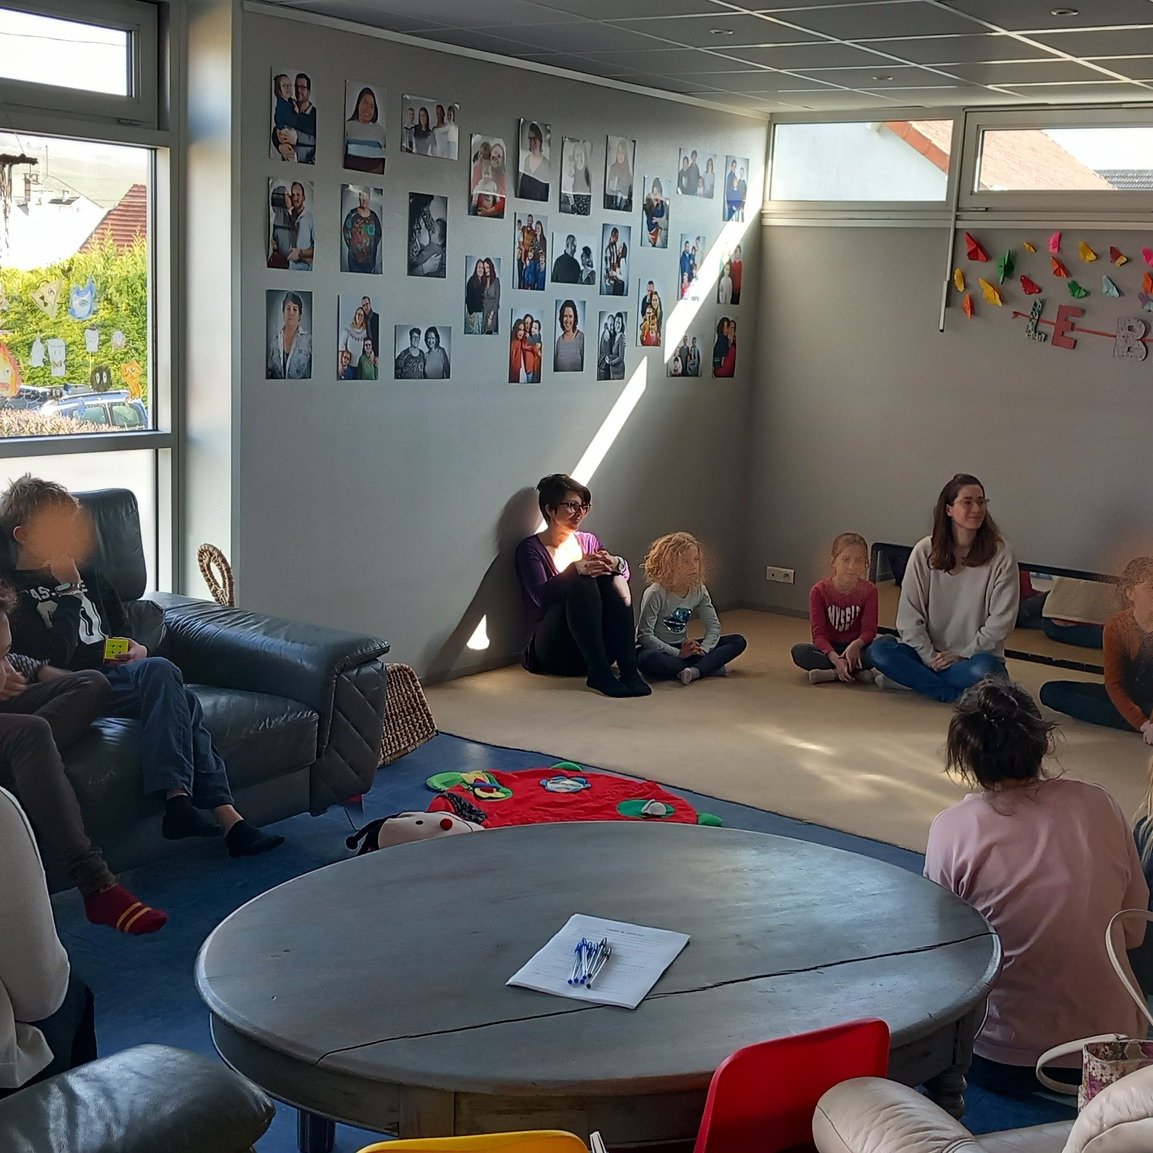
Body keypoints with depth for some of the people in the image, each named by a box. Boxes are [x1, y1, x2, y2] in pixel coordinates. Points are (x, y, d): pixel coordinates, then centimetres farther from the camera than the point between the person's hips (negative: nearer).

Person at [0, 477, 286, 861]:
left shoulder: (88, 576, 24)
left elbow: (125, 633, 30)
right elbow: (57, 653, -13)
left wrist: (136, 649, 6)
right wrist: (70, 590, -7)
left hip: (112, 676, 7)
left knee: (183, 700, -25)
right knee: (159, 671, -32)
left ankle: (228, 819, -34)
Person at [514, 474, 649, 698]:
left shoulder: (589, 541, 15)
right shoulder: (530, 548, -1)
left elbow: (624, 576, 3)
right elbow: (541, 596, -18)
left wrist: (616, 563, -20)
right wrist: (576, 569, -32)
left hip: (598, 644, 4)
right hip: (551, 652, -4)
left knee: (613, 579, -19)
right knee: (582, 583, -27)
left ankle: (628, 668, -31)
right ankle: (599, 673, -38)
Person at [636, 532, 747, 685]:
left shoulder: (699, 590, 0)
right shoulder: (655, 593, -18)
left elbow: (713, 625, 3)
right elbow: (644, 634, -20)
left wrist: (702, 649, -18)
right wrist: (678, 653, -25)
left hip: (683, 649, 6)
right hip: (657, 649, -6)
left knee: (738, 641, -7)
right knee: (649, 660, -43)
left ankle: (695, 671, -32)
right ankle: (710, 667, -30)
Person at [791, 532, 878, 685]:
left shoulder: (869, 590, -8)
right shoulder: (819, 591, -11)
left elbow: (869, 630, -11)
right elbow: (818, 633, -17)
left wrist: (856, 645, -36)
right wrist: (835, 658, -36)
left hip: (855, 648, 0)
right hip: (828, 648, 0)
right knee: (798, 651, -32)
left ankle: (829, 673, -31)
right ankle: (857, 671, -31)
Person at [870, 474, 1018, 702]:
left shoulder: (1000, 554, -4)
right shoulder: (925, 551, -1)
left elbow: (1001, 621, -5)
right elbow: (909, 616, -2)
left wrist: (962, 655, -10)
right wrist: (930, 657, -11)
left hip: (975, 655, -2)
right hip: (928, 653, 2)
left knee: (984, 670, -37)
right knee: (880, 649, -25)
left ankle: (912, 678, -18)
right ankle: (959, 696, -23)